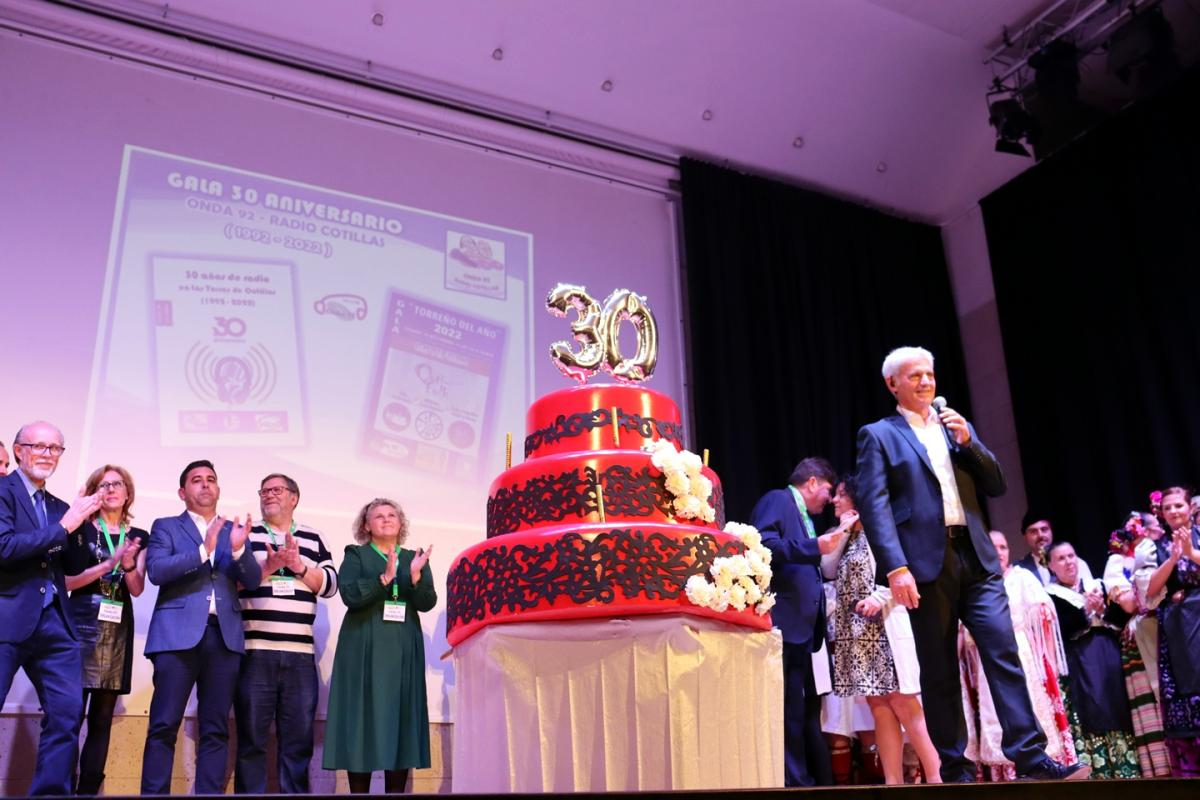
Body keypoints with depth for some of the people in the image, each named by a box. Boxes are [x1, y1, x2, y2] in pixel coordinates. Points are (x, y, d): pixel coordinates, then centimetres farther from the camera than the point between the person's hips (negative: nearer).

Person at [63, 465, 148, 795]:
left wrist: (128, 565, -14)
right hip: (82, 625, -3)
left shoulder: (139, 538, 12)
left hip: (119, 630, 3)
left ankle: (88, 789, 6)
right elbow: (67, 581, -4)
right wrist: (109, 563, -15)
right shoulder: (81, 529, 5)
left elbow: (137, 589, 5)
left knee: (102, 719, 3)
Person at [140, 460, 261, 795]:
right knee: (164, 725, -5)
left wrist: (238, 548, -11)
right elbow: (156, 571, -5)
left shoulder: (233, 530, 19)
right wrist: (203, 551, -14)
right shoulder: (166, 527, 11)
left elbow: (253, 580, 8)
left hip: (224, 634, 3)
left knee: (216, 728, 2)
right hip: (178, 632, -2)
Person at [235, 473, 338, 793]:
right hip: (255, 650, -2)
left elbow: (330, 584, 7)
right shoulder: (246, 535, 10)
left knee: (299, 737, 4)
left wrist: (299, 566, -6)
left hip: (300, 653, 2)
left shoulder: (313, 539, 16)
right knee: (251, 737, 0)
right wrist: (269, 566, -12)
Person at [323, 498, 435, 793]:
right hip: (364, 651, -2)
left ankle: (396, 790, 5)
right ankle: (359, 791, 1)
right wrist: (385, 578, -22)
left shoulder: (414, 558, 13)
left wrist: (415, 575, -16)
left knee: (401, 720, 0)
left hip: (403, 653, 3)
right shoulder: (356, 555, 6)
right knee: (362, 719, -4)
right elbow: (350, 594, -10)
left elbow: (427, 603, 1)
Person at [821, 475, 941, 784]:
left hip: (883, 626, -7)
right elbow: (828, 570, 6)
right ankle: (893, 782, 2)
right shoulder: (841, 537, 20)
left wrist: (880, 597, -25)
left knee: (902, 702, -9)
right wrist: (843, 532, 4)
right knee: (879, 706, 3)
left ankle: (935, 777, -6)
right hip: (856, 632, 7)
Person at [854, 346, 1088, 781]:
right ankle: (954, 770, 9)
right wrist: (895, 568, -18)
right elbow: (874, 505, -6)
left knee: (1005, 653, -5)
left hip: (976, 558, 4)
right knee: (939, 672, 2)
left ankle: (1031, 758, -1)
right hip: (927, 563, -4)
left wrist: (968, 441, -1)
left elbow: (996, 485, 15)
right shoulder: (878, 435, 4)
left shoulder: (957, 426, 20)